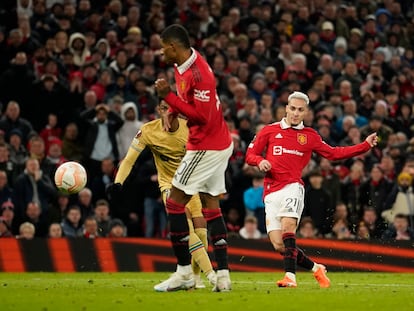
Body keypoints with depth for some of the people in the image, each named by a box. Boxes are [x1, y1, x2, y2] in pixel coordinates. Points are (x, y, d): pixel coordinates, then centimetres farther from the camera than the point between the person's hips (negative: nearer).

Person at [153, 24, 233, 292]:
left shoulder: (197, 73, -24)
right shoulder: (185, 65, 7)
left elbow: (201, 116, -26)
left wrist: (169, 97, -23)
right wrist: (171, 112, 6)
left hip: (206, 147, -10)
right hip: (220, 143, 10)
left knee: (175, 201, -5)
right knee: (211, 205, 10)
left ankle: (184, 272, -3)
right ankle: (223, 274, 8)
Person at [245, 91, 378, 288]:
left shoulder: (309, 136, 16)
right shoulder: (270, 130, 13)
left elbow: (334, 153, 23)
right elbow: (250, 155, 14)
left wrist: (366, 145, 18)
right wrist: (260, 161, -9)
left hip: (292, 187, -1)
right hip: (271, 193, 1)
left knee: (288, 226, -29)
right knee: (279, 245, -7)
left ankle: (290, 275, -33)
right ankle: (315, 268, 12)